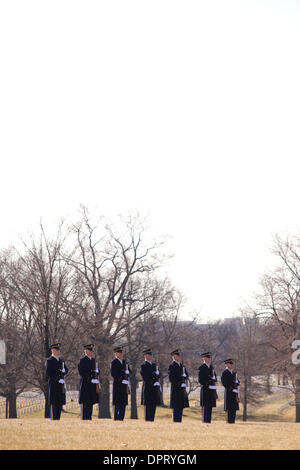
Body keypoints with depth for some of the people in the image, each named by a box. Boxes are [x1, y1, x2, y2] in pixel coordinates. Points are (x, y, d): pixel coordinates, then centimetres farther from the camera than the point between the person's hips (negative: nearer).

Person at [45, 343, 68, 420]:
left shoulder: (60, 360, 17)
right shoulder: (49, 361, -6)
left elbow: (66, 370, 13)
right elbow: (48, 373, -13)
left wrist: (62, 372, -9)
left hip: (61, 384, 7)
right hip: (53, 384, -7)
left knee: (60, 403, 7)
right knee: (54, 403, -8)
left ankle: (58, 418, 11)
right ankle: (53, 419, -7)